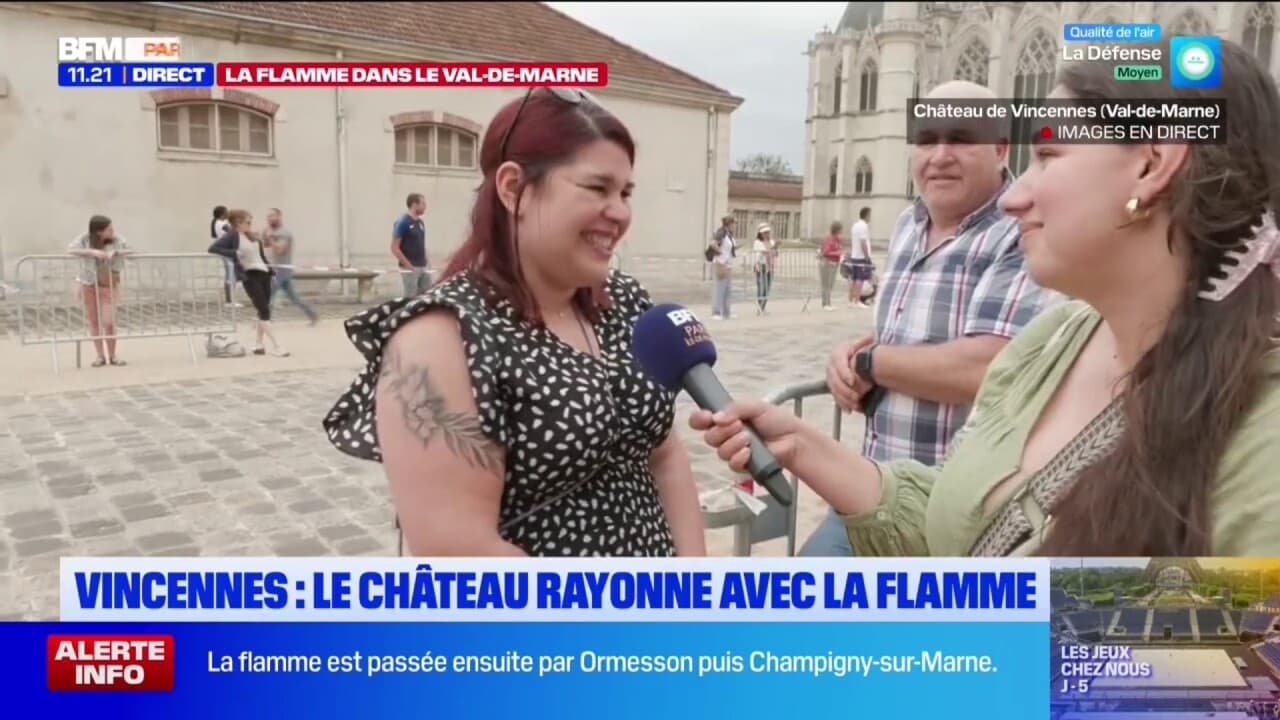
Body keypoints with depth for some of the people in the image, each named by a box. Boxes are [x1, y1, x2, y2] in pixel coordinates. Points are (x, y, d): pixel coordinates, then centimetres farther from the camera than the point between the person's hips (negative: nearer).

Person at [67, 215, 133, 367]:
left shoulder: (117, 239, -13)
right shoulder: (85, 239, -14)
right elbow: (70, 249, -27)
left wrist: (115, 252, -33)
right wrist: (92, 251, -40)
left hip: (109, 286, -1)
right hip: (88, 285, 1)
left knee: (108, 323, -9)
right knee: (93, 322, 7)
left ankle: (112, 355, 10)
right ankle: (100, 356, 18)